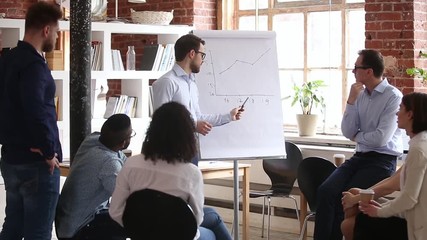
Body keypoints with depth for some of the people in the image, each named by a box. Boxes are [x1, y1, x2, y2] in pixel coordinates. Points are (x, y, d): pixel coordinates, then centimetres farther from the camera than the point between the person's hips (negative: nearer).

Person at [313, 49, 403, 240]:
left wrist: (357, 136, 1)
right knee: (326, 191, -18)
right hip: (360, 157, 6)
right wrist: (351, 100, -6)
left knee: (345, 196, -24)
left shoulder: (393, 97, -10)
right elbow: (348, 132, 2)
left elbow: (381, 138, -17)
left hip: (383, 160, -6)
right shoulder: (361, 95, 9)